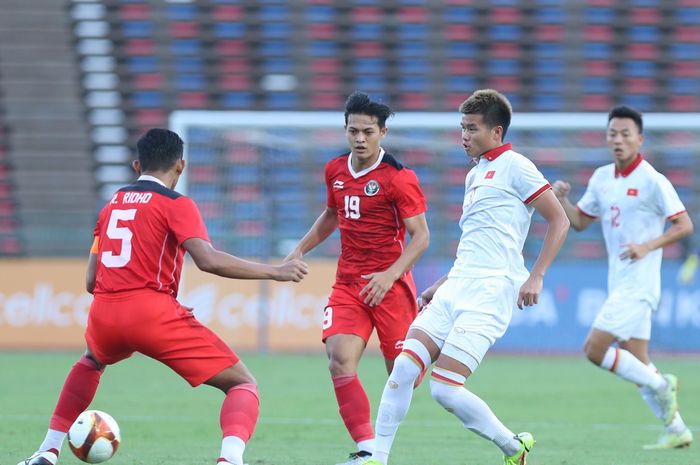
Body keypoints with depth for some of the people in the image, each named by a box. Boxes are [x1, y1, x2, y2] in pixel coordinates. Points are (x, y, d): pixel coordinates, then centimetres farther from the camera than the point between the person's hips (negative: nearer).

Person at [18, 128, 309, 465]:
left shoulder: (111, 206, 20)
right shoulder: (175, 204, 2)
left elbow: (91, 281, 18)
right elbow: (208, 260, -14)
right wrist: (275, 272, -8)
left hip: (104, 313, 6)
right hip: (153, 312, -6)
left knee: (92, 362, 42)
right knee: (243, 384, 1)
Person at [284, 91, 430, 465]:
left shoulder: (398, 177, -11)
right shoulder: (335, 171, 8)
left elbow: (420, 235, -13)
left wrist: (390, 275, -25)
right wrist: (301, 249, 19)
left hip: (390, 284, -4)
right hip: (347, 283, 4)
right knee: (340, 360, -18)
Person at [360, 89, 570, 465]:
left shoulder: (514, 167, -4)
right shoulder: (475, 175, 22)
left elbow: (559, 221, -7)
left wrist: (535, 277, -15)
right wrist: (442, 285, 26)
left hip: (490, 291, -8)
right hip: (456, 286, 8)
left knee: (444, 388, -15)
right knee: (404, 367, -8)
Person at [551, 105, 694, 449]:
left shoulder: (652, 181, -11)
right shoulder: (602, 178, 10)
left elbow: (684, 225, -11)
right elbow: (579, 221, 17)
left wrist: (647, 246, -23)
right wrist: (561, 200, -2)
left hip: (639, 282, -8)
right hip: (618, 282, 8)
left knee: (595, 349, -15)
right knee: (636, 365, 7)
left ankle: (660, 385, -1)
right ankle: (676, 430, 14)